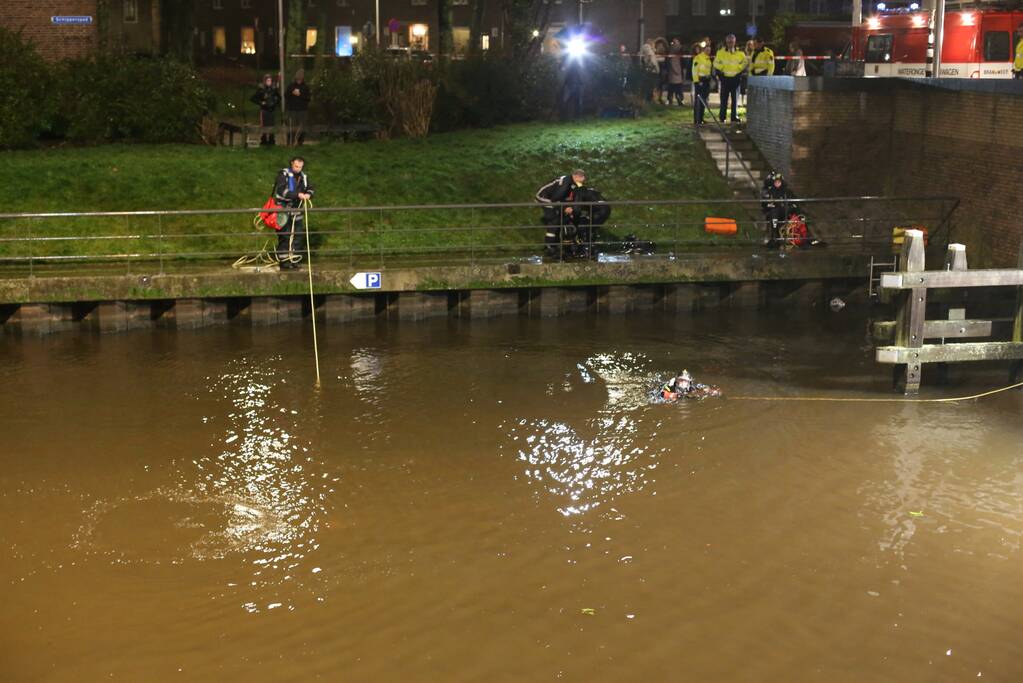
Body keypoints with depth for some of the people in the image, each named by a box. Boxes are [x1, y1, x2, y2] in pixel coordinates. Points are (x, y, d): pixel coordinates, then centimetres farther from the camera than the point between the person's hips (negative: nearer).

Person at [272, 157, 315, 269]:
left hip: (296, 210, 7)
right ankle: (284, 262, 1)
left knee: (299, 235, 6)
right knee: (285, 236, -5)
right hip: (283, 210, -6)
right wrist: (298, 195, -30)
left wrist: (308, 194, -12)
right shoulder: (284, 174, -12)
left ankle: (294, 260, 16)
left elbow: (311, 189, 12)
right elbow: (282, 191, -24)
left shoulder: (303, 176, 9)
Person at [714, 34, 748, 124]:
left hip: (735, 78, 1)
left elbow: (744, 63, 12)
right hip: (725, 78, -1)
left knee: (735, 98, 2)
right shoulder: (720, 52, 1)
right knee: (724, 98, 2)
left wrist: (739, 73, 2)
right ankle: (722, 117, 9)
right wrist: (720, 74, 0)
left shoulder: (740, 53, 2)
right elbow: (716, 64, 7)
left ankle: (734, 117, 7)